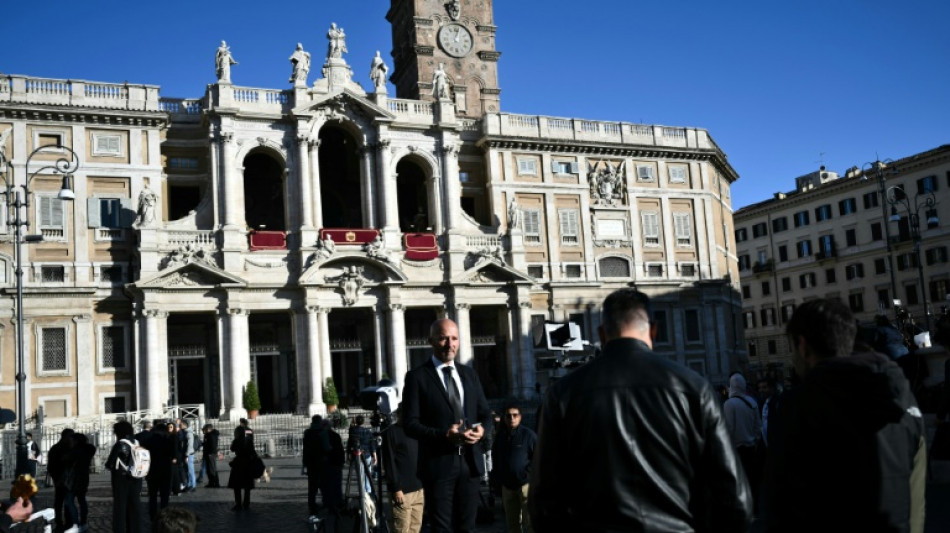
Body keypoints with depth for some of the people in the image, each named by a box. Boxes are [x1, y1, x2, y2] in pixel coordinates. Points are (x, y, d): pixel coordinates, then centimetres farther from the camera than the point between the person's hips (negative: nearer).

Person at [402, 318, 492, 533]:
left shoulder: (469, 374, 13)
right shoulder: (417, 376, -4)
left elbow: (485, 413, 15)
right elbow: (411, 424, -10)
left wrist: (481, 429, -8)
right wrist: (445, 435, -24)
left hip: (470, 462, 5)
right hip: (438, 464, -5)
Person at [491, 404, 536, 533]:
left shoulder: (528, 434, -6)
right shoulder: (500, 436, 9)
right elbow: (495, 457, 22)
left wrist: (528, 474, -13)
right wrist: (497, 477, 12)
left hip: (525, 483, -5)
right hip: (507, 485, 5)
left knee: (530, 522, -7)